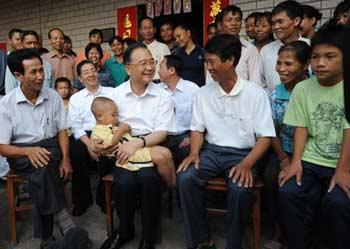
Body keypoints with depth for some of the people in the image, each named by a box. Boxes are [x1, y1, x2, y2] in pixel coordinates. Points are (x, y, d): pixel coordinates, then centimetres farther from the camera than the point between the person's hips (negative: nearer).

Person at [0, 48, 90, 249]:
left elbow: (62, 131, 4)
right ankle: (64, 222, -26)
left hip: (50, 147, 2)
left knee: (42, 171, -30)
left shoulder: (53, 96, 1)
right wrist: (28, 151, -28)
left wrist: (65, 158, -12)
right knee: (43, 167, -35)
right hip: (22, 154, -2)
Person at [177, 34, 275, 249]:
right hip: (211, 151, 3)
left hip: (242, 153, -3)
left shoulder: (255, 93, -4)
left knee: (241, 189, -32)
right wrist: (194, 152, -11)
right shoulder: (203, 93, 7)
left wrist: (247, 164, -21)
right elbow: (197, 129, 9)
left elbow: (265, 136, -6)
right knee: (186, 178, -24)